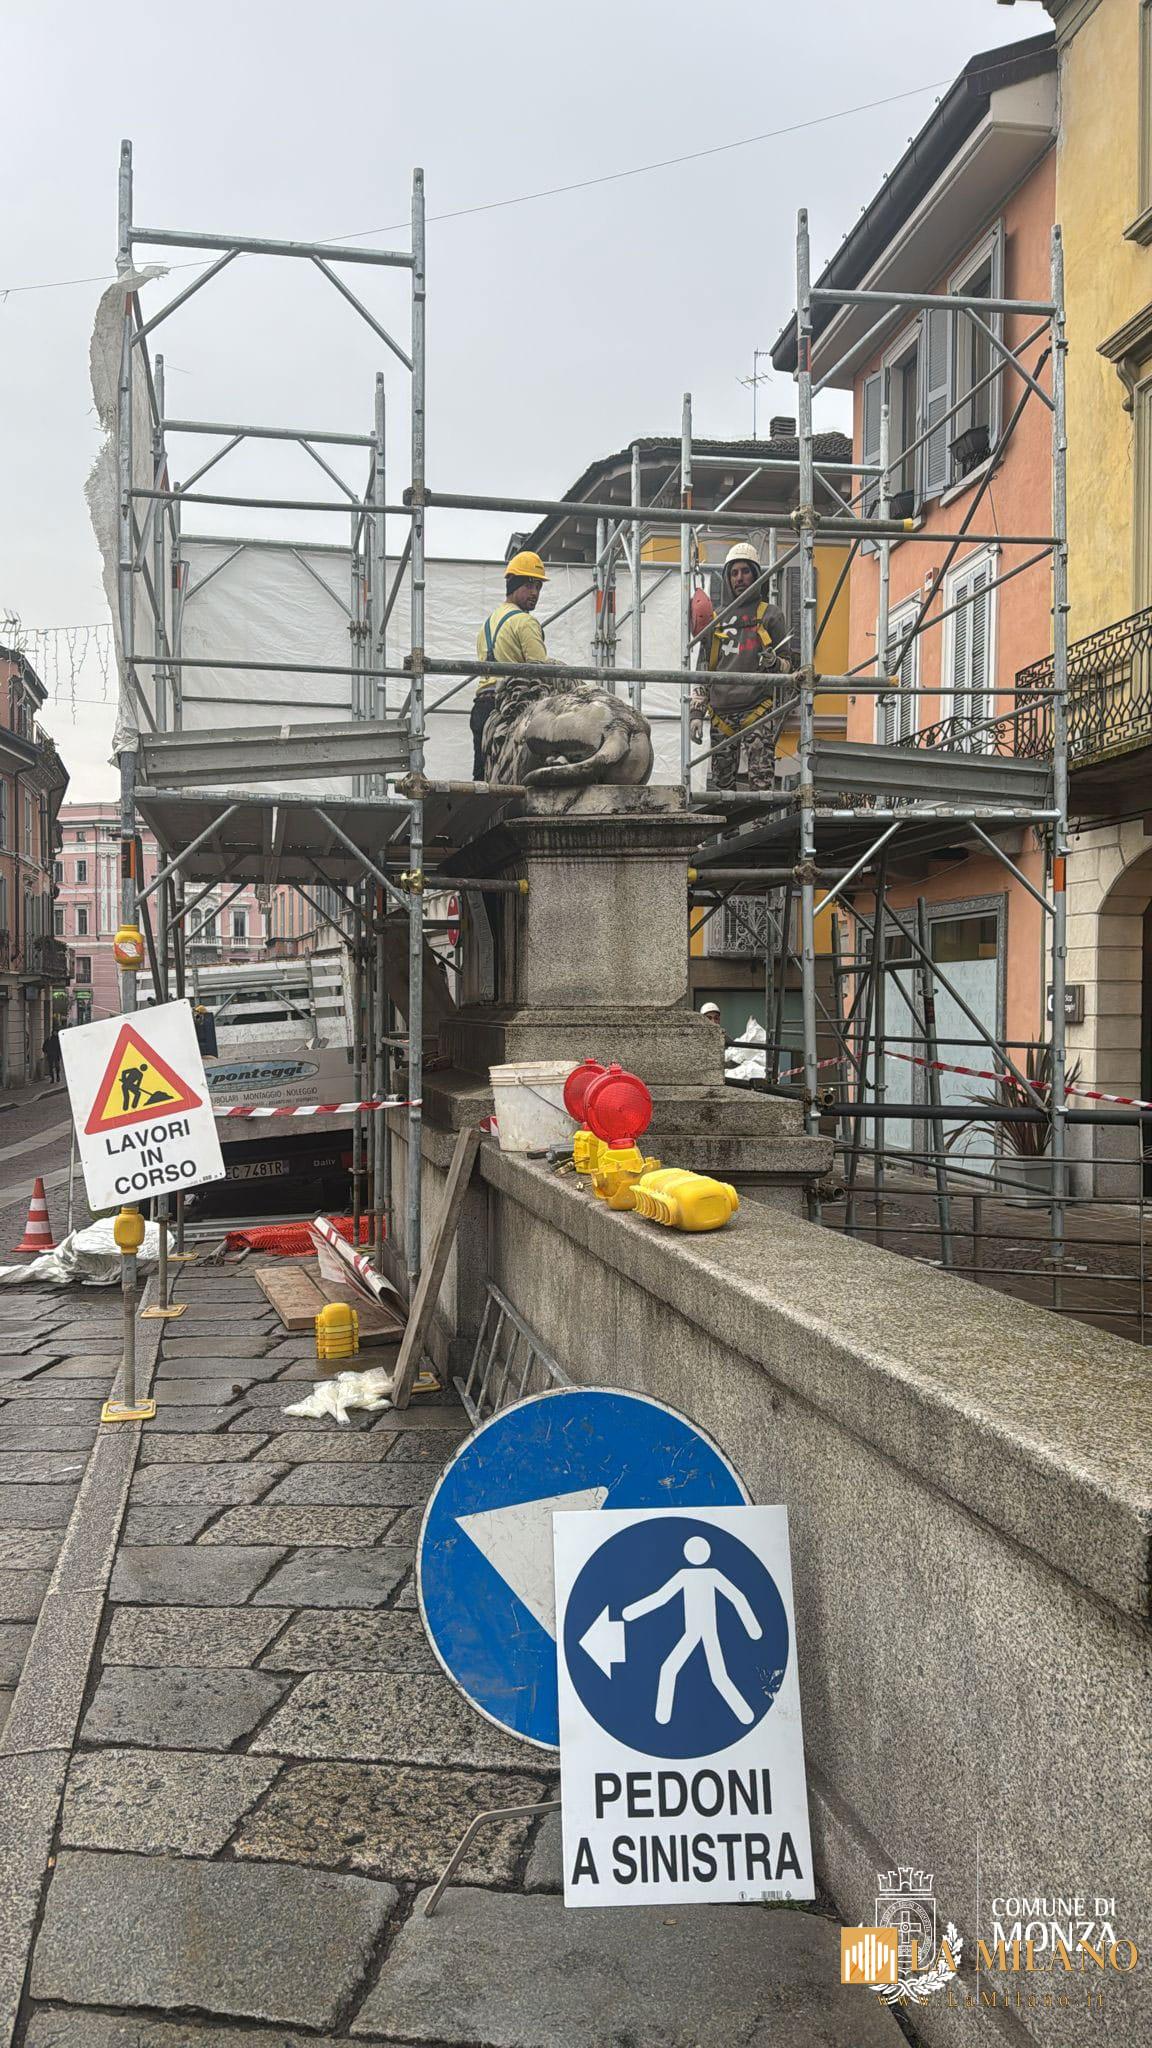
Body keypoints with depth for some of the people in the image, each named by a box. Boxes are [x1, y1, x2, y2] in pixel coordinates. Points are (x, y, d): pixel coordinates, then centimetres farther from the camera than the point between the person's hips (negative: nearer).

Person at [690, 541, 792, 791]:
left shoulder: (770, 615, 10)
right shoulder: (716, 620, 18)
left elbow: (787, 665, 12)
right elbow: (702, 670, 19)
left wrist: (774, 663, -12)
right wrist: (697, 712, 10)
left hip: (758, 712, -3)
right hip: (721, 713, 4)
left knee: (761, 784, -12)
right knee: (718, 787, 2)